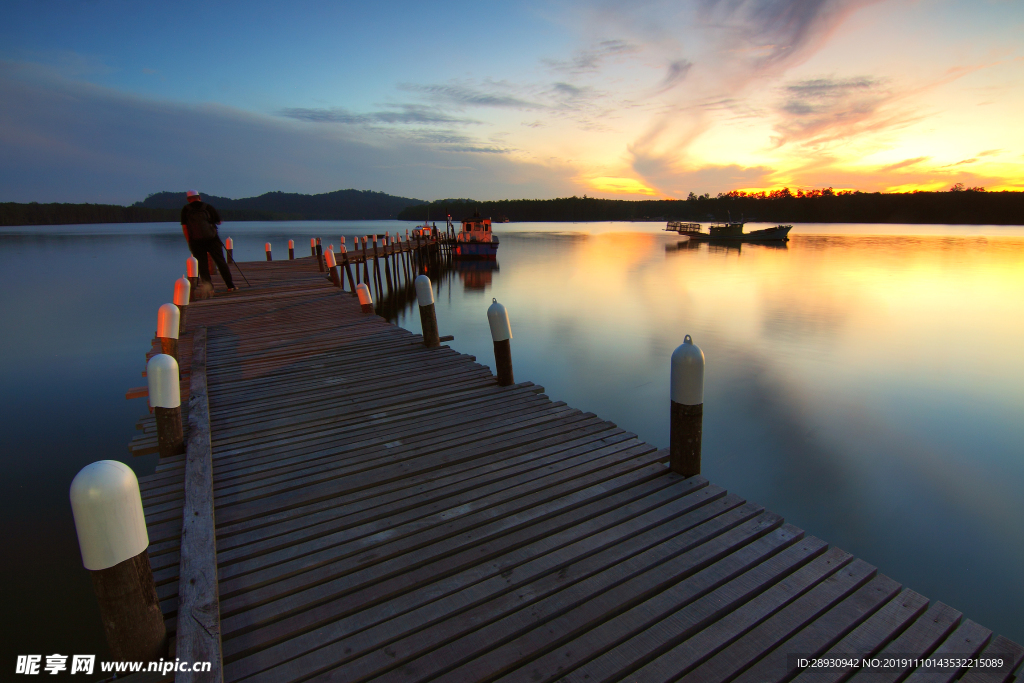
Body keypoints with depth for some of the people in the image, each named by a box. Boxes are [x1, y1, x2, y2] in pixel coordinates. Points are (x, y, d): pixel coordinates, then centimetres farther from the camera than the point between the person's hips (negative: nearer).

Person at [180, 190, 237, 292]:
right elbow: (219, 221, 8)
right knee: (220, 261, 4)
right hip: (212, 239, 0)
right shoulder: (207, 206, 5)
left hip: (196, 241, 0)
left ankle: (208, 287, 2)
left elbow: (184, 227, 2)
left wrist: (189, 242, 6)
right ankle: (230, 285, 2)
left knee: (202, 264, 5)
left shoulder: (185, 209, 6)